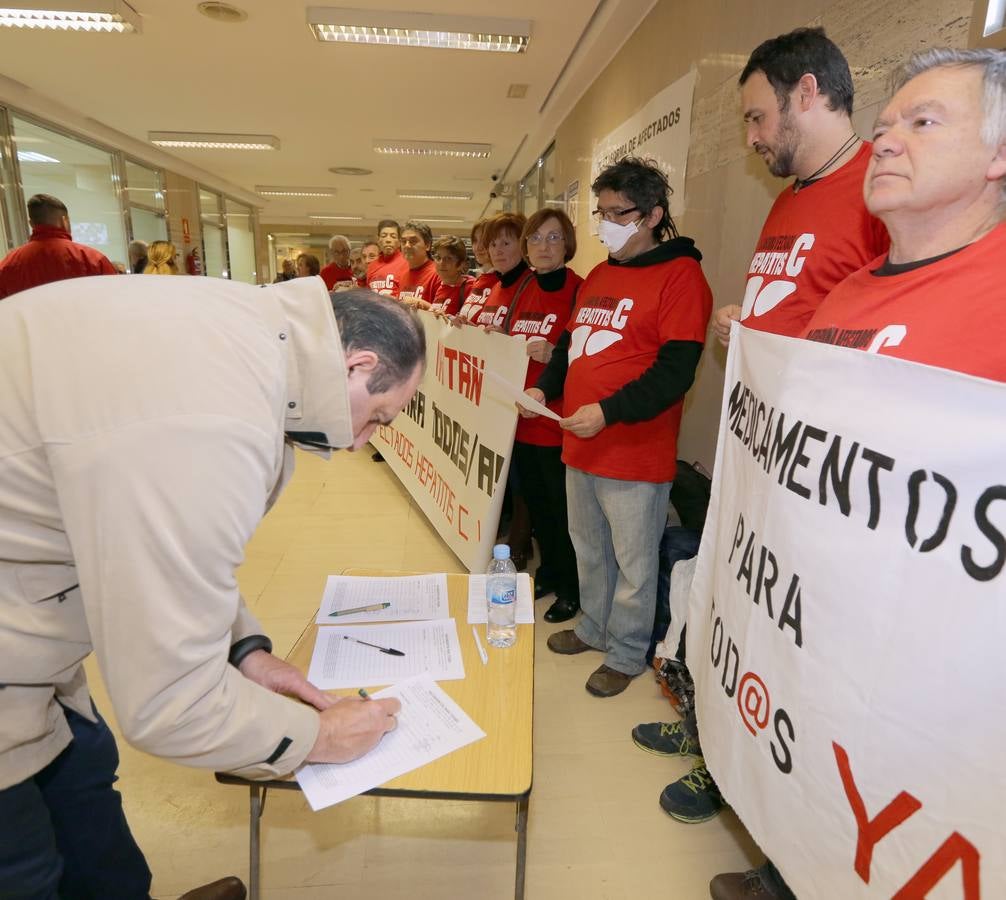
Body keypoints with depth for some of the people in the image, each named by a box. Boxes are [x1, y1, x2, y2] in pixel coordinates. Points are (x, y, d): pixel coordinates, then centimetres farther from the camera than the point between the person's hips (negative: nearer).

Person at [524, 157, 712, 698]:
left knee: (632, 562, 7)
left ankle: (627, 654, 27)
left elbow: (676, 370, -19)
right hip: (580, 447, 8)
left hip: (636, 454, -8)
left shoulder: (679, 275, -11)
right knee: (589, 550, 21)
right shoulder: (597, 276, 14)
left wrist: (609, 412, -24)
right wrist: (545, 389, 5)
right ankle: (594, 628, 41)